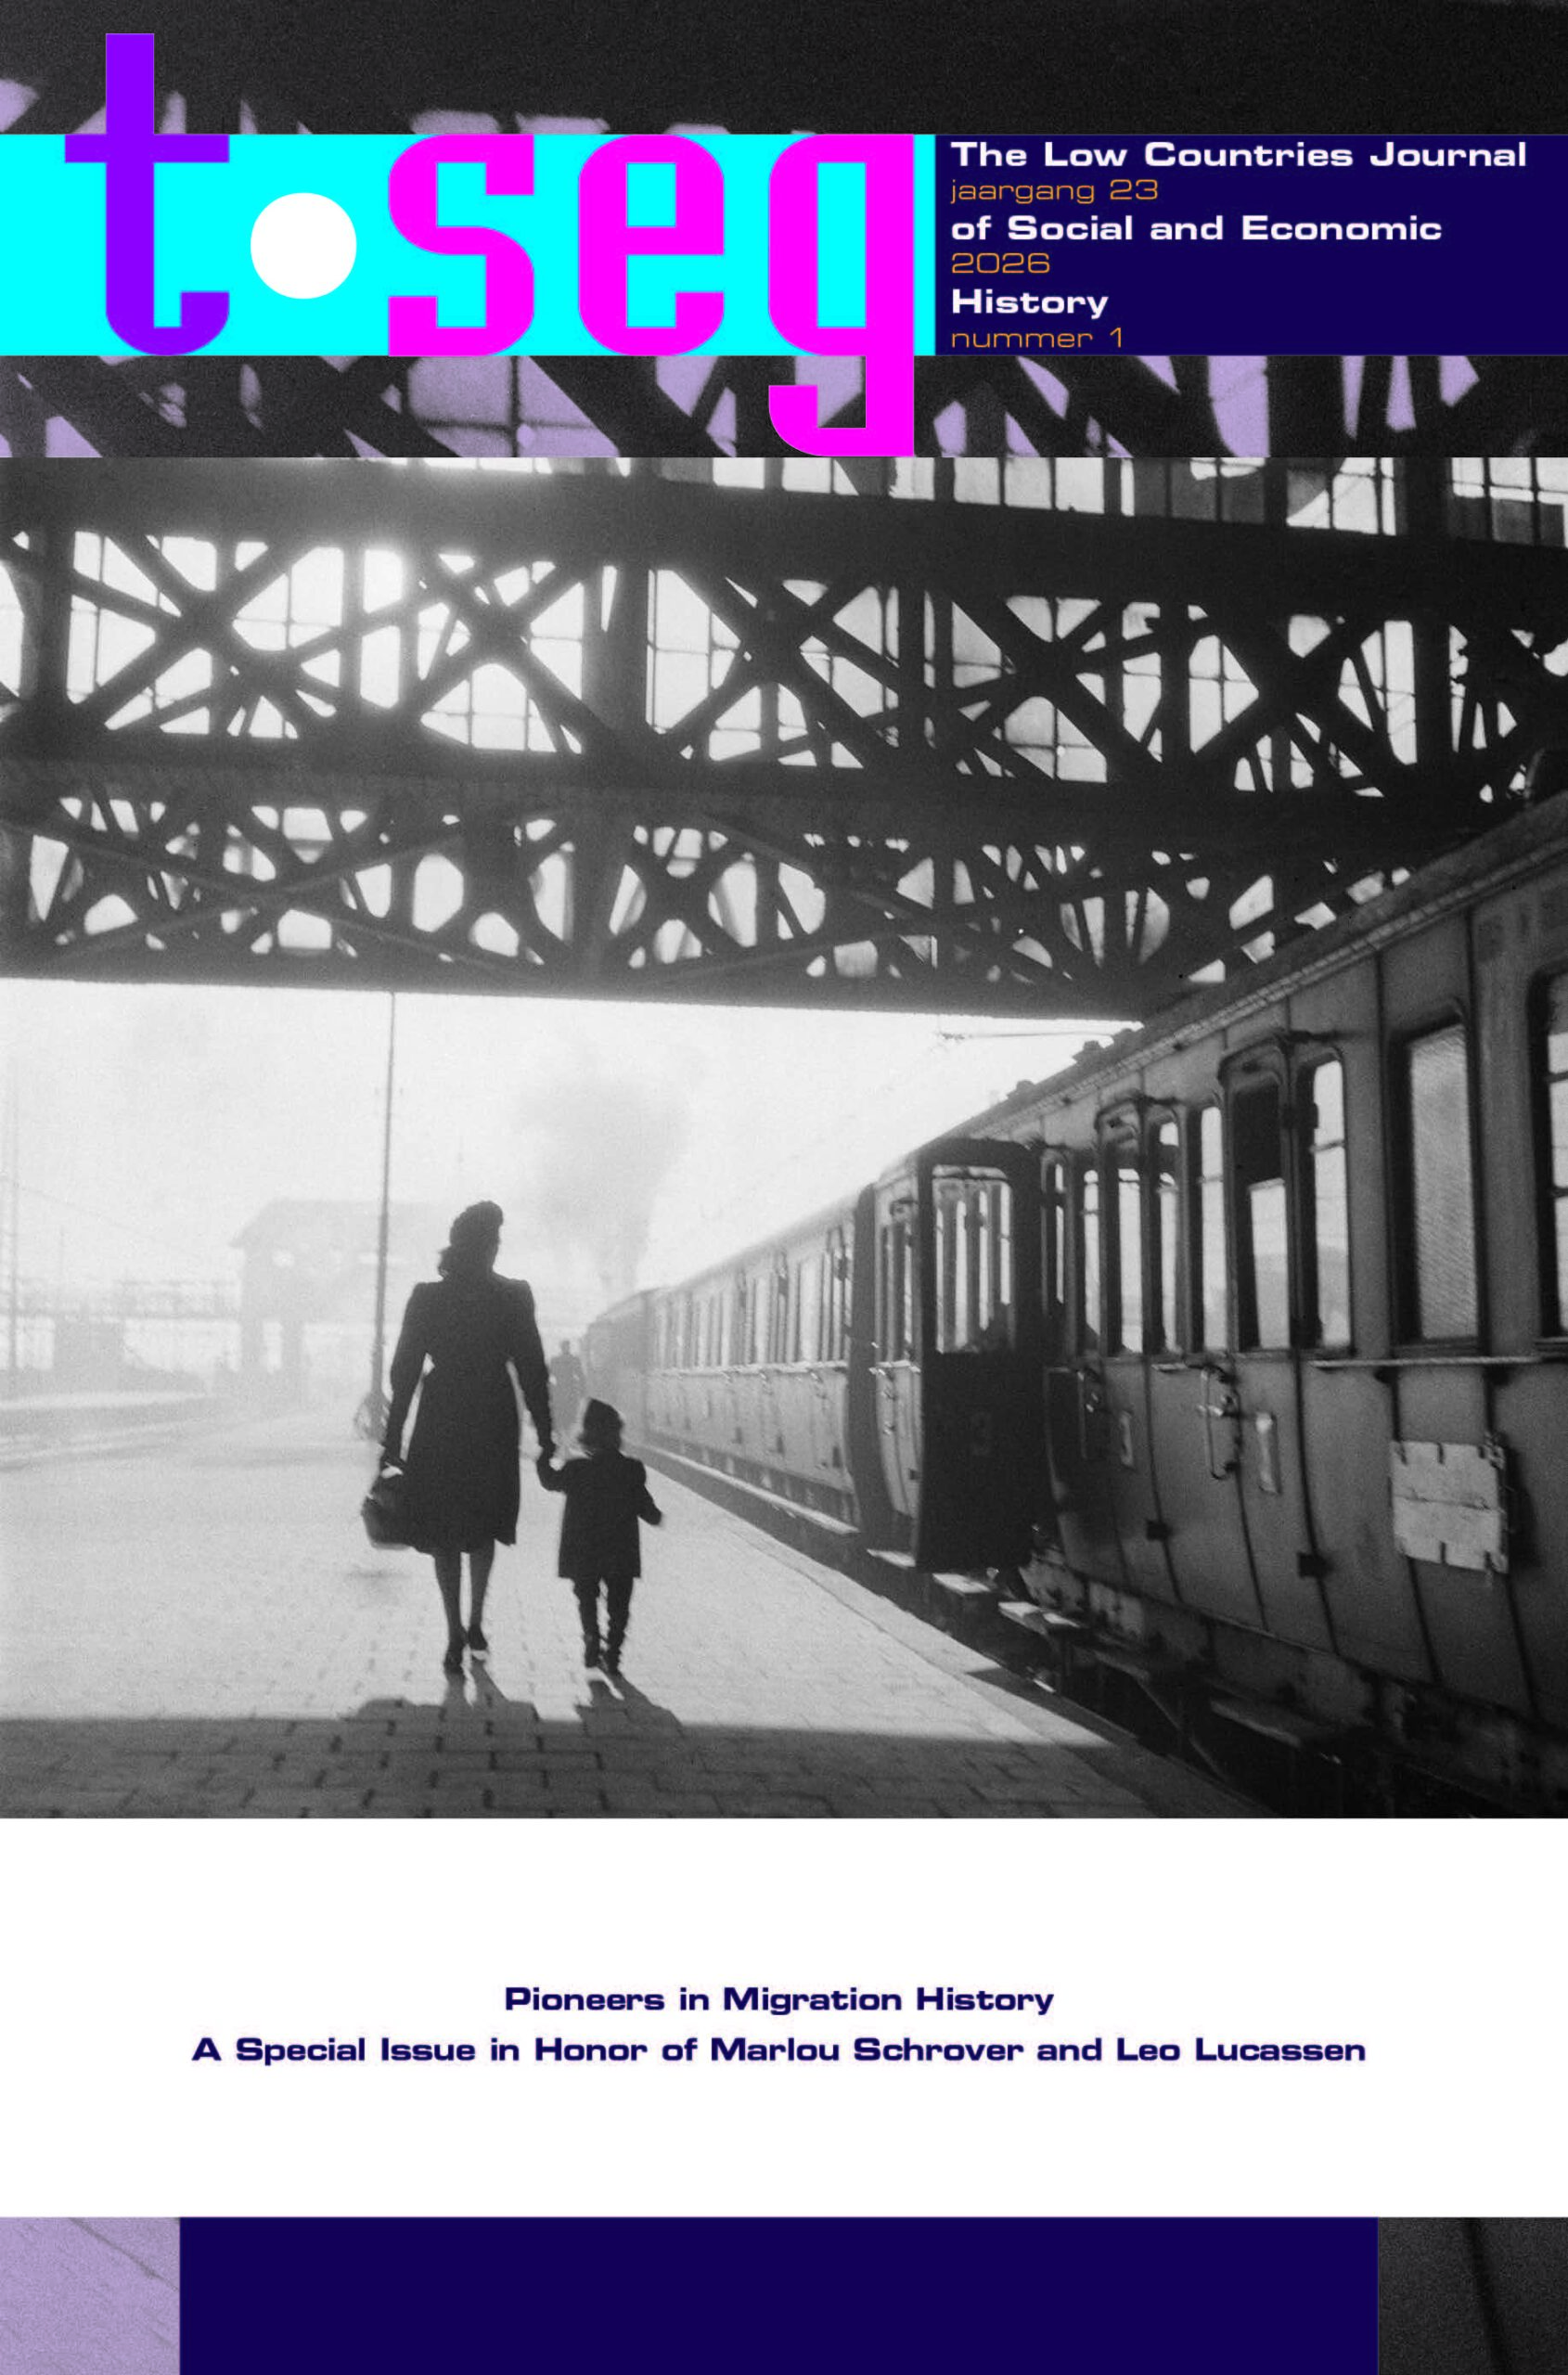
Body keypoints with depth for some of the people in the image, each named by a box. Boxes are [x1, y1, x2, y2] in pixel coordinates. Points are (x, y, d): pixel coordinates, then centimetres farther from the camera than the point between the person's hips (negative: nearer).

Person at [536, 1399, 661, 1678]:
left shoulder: (575, 1470, -12)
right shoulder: (633, 1470, -9)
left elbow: (550, 1481, 7)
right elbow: (645, 1508, -2)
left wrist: (545, 1456, 24)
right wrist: (656, 1517, 20)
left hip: (583, 1555, -1)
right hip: (621, 1555, 1)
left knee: (587, 1602, 13)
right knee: (618, 1606, 13)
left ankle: (592, 1644, -3)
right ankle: (612, 1655, 11)